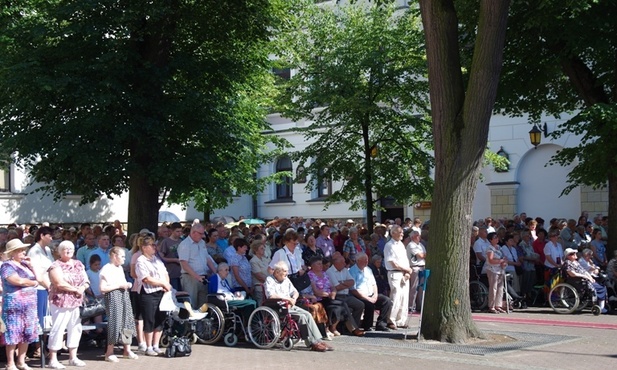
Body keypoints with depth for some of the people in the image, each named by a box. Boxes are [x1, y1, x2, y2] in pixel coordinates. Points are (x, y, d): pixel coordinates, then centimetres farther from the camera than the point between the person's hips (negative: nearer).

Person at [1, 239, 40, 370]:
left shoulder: (25, 264, 15)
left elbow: (36, 278, 14)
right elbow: (18, 281, -19)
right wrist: (33, 283, -3)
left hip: (29, 303, 7)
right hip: (14, 304, -7)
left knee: (27, 333, 8)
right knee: (14, 333, -5)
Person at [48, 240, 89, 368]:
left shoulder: (78, 264, 14)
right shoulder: (56, 265, -7)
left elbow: (86, 280, 12)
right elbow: (59, 283, -18)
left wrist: (83, 287, -11)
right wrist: (76, 289, -12)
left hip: (77, 302, 7)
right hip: (61, 302, -7)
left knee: (75, 328, 9)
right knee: (58, 329, -7)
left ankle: (73, 357, 19)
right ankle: (53, 359, -2)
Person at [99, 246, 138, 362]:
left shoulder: (120, 268, 15)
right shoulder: (106, 269, -12)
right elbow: (102, 288, -19)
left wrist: (127, 284, 8)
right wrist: (119, 285, -18)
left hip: (124, 296, 8)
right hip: (113, 297, -8)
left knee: (127, 321, 9)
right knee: (115, 322, -7)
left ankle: (127, 350, 18)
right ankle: (109, 353, 2)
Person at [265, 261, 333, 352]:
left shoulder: (286, 279, 20)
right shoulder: (269, 280, -5)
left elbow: (295, 292, 23)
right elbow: (271, 295, -21)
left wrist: (293, 299, -1)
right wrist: (287, 298, -17)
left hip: (290, 306, 8)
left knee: (308, 314, -15)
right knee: (302, 317, -25)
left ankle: (318, 340, -18)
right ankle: (312, 343, -24)